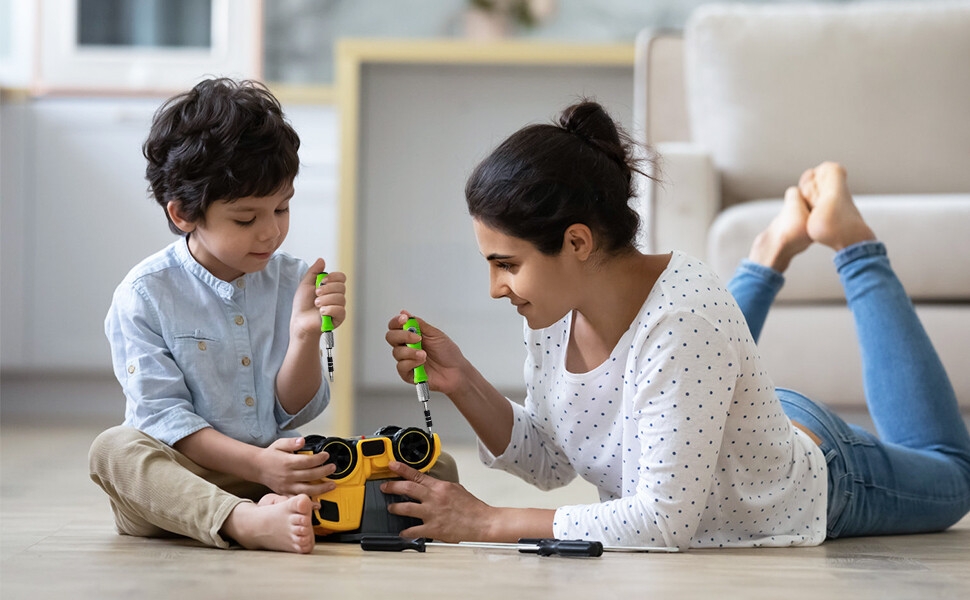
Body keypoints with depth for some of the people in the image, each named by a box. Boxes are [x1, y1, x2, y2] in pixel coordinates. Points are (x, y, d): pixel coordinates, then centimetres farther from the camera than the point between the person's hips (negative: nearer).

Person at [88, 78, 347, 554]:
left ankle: (284, 510, -41)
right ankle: (246, 523, -54)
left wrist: (305, 337, -14)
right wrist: (256, 465, -24)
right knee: (115, 448, -35)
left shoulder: (291, 282, 7)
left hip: (276, 468, 3)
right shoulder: (145, 295, -4)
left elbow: (295, 412, 6)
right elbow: (162, 416, -11)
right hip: (182, 477, -3)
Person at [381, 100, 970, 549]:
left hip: (820, 478, -6)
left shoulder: (685, 316, -45)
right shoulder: (555, 305, -24)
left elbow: (664, 519, -44)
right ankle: (775, 252, 39)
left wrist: (487, 522, -44)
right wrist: (462, 383, -27)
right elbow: (551, 463, -11)